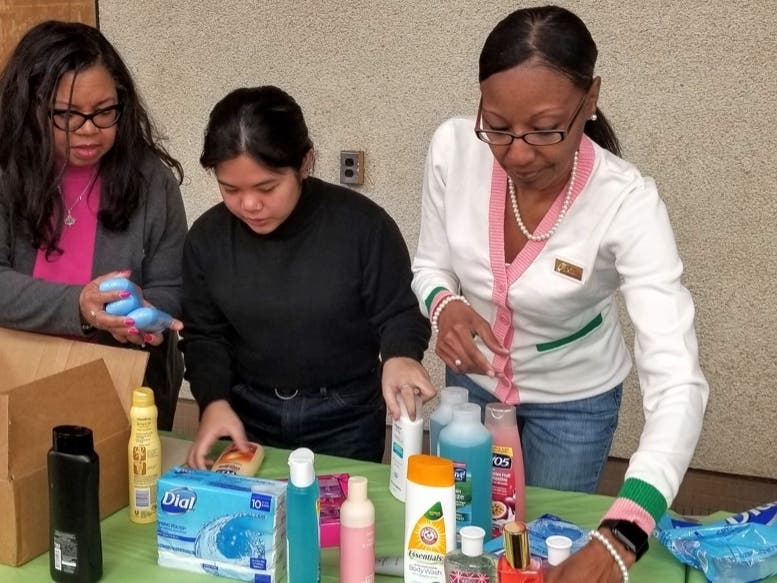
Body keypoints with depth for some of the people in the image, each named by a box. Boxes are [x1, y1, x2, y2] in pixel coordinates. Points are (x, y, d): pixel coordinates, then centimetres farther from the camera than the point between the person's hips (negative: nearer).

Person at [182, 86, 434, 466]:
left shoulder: (362, 224, -18)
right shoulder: (207, 236, -7)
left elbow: (398, 313, -8)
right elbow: (203, 335, 2)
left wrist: (400, 356, -30)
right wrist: (214, 400, -15)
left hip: (345, 417, -2)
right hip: (244, 413, 3)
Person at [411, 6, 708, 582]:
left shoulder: (627, 203, -34)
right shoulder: (453, 148, -24)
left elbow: (677, 382, -39)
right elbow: (431, 265, -7)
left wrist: (621, 536, -54)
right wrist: (446, 307, -33)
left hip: (574, 399, -2)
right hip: (472, 378, 3)